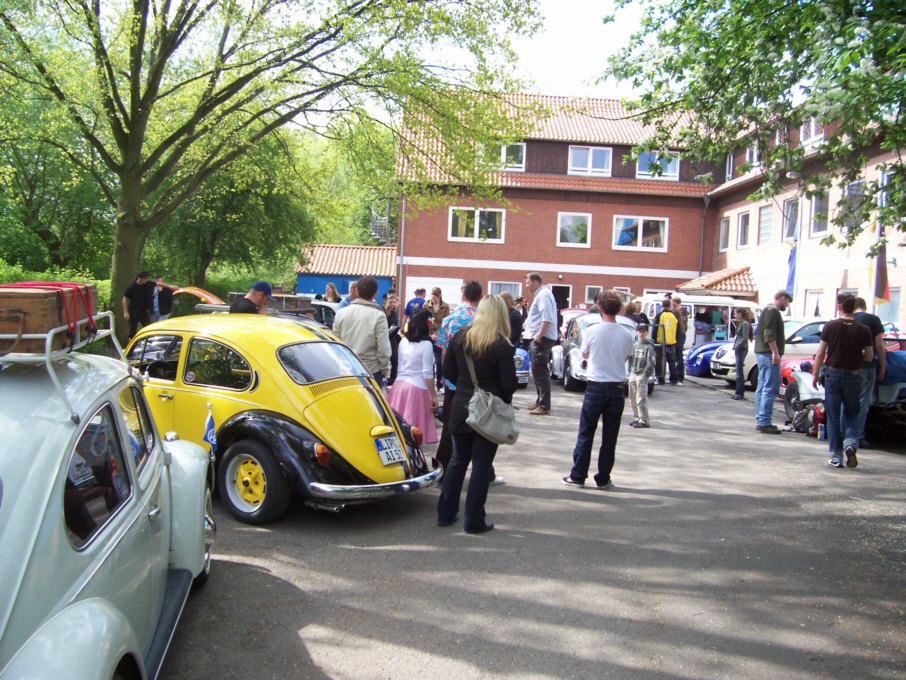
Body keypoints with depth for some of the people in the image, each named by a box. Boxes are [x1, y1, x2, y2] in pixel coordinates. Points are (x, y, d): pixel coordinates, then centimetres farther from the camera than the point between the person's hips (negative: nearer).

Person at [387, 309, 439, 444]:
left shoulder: (403, 341, 7)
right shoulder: (426, 344, -9)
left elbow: (399, 367, 12)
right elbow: (427, 373, -11)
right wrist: (433, 396, -5)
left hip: (399, 384, 6)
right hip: (417, 388, -5)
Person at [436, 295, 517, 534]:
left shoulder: (460, 337, -2)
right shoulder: (501, 346, -16)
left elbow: (448, 371, 5)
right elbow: (509, 385, -14)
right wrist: (502, 400, 7)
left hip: (461, 407, 5)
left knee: (458, 461, 18)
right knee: (482, 466, 6)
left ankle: (445, 514, 24)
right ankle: (473, 521, 12)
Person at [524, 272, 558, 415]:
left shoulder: (543, 295, -13)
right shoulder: (541, 294, 20)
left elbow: (547, 318, -23)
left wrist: (539, 335, -24)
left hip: (542, 339, -11)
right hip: (539, 339, 11)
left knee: (540, 372, -11)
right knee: (538, 372, 17)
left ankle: (544, 406, -10)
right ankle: (540, 402, 26)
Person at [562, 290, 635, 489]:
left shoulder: (592, 331, -9)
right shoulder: (627, 334, -3)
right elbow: (626, 358, 11)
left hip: (596, 387, -2)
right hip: (617, 389, 2)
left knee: (585, 435, 7)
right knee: (609, 437, 10)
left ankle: (578, 476, 12)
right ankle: (603, 479, 15)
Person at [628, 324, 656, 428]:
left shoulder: (649, 346, -5)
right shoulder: (634, 345, 14)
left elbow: (651, 363, -9)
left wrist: (645, 373, -14)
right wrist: (630, 370, 9)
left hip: (642, 375, -7)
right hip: (633, 374, 7)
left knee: (641, 399, -10)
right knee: (633, 399, 12)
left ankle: (644, 421, -5)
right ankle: (636, 418, 23)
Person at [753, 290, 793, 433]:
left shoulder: (767, 310, 23)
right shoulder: (773, 311, -9)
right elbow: (769, 333, -20)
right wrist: (775, 353, -24)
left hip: (762, 353, 11)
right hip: (769, 354, -11)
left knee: (762, 388, 11)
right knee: (771, 388, -12)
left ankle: (760, 420, 14)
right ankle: (764, 422, -14)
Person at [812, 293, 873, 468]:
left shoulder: (830, 326, -6)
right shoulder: (863, 330, -4)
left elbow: (820, 353, -5)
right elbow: (869, 356, 3)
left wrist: (815, 374, 5)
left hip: (833, 374, -1)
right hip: (853, 376, 1)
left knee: (833, 417, 7)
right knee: (851, 414, 17)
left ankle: (836, 457, 8)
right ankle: (851, 443, -7)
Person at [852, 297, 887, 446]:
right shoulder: (873, 319, -1)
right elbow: (879, 346, -4)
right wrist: (882, 367, 4)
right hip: (866, 366, -2)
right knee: (863, 401, 1)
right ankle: (858, 437, 1)